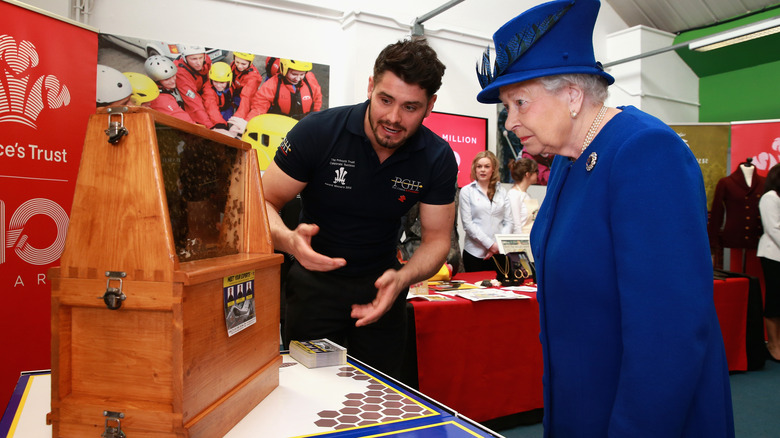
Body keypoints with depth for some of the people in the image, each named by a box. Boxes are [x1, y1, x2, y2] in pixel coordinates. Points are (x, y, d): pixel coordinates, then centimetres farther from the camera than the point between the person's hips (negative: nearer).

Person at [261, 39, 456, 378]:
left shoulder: (438, 158, -12)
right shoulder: (318, 131, -19)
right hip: (315, 282, -2)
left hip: (381, 286, 2)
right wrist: (291, 241, -36)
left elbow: (436, 238, -7)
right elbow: (264, 202, -14)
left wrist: (401, 278, -27)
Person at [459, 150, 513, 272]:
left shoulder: (502, 192, 10)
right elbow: (467, 223, -6)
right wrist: (490, 244, -10)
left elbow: (508, 222, 7)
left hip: (499, 253, 3)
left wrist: (499, 245, -7)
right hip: (475, 253, -2)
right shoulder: (466, 191, 1)